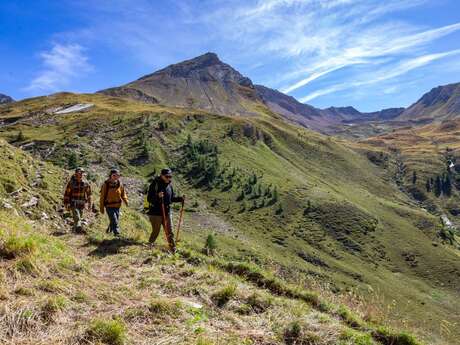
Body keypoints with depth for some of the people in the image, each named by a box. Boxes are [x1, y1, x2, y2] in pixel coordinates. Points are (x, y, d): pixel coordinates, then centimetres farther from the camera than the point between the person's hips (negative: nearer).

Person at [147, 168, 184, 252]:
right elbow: (149, 199, -17)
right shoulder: (155, 184, -13)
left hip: (167, 212, 5)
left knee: (169, 232, 8)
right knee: (155, 232, 5)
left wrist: (180, 199, -1)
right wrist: (157, 196, -35)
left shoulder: (169, 185, 6)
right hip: (156, 213, -5)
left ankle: (173, 249, 16)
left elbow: (172, 198, 17)